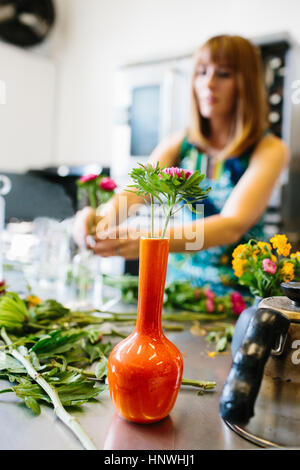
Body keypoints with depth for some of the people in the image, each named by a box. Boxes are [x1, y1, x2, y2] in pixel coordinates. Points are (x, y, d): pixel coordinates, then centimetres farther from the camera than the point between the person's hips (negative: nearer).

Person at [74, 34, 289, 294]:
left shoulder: (270, 150, -10)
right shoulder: (179, 144, 3)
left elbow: (233, 225, -24)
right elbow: (138, 190, -13)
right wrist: (104, 217, -37)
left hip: (240, 289, -3)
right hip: (180, 276, 3)